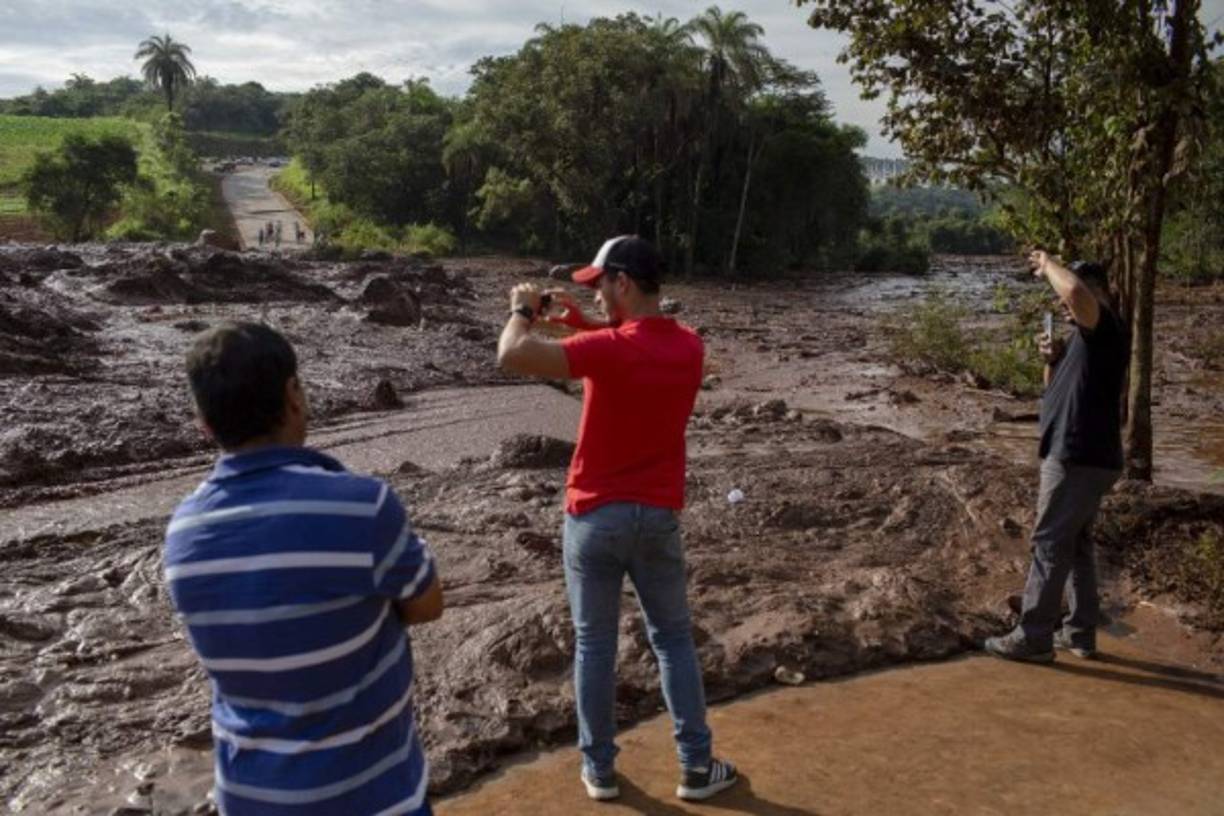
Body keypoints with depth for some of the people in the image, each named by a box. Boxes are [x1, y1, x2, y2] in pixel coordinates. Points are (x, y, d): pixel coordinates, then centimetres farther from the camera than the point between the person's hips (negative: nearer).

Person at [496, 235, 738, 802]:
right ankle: (697, 767, 22)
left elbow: (513, 356, -28)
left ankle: (599, 769, 23)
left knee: (595, 644, 11)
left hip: (596, 518, -4)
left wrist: (523, 310, -8)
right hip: (659, 517, 4)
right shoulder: (688, 346, 0)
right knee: (673, 639, 17)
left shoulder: (610, 348, -20)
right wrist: (580, 322, 9)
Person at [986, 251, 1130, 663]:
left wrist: (1048, 264, -15)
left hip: (1080, 458, -11)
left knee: (1050, 544, -6)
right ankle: (1080, 632, 23)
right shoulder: (1085, 339, 18)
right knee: (1075, 544, 15)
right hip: (1079, 456, 11)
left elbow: (1075, 290, -34)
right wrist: (1053, 360, 5)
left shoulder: (1107, 329, -13)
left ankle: (1033, 638, 1)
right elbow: (1056, 393, 24)